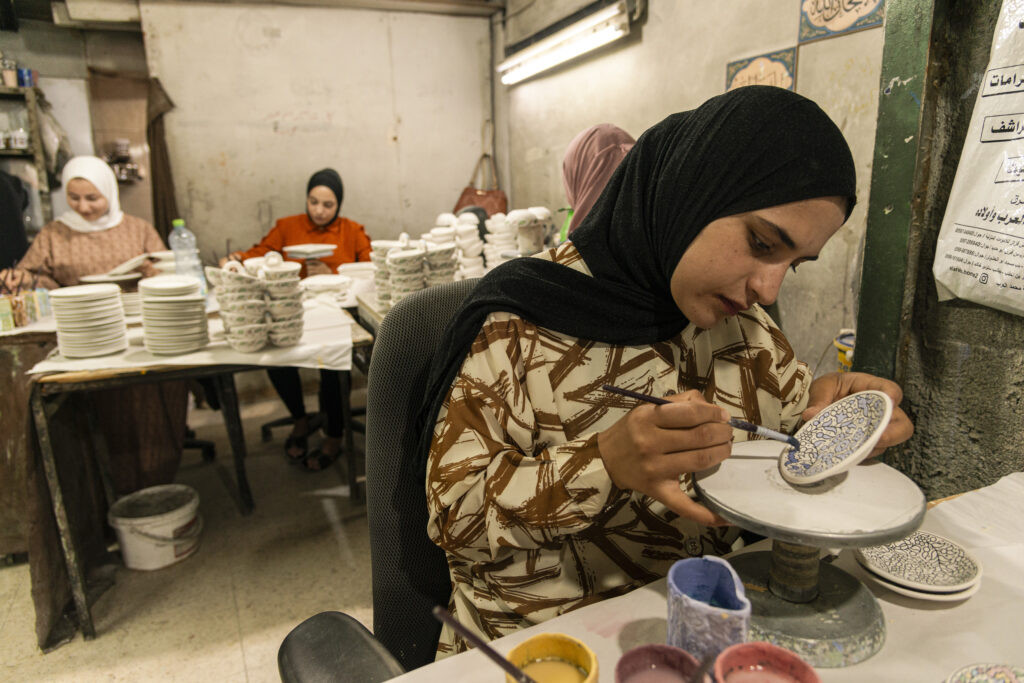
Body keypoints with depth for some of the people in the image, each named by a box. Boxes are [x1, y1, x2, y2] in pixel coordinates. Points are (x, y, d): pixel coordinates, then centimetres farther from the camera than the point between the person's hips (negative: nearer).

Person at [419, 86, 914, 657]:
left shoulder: (739, 316, 1)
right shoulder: (521, 319, -17)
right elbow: (452, 515, -16)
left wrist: (824, 413, -11)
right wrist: (606, 465, -31)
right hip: (545, 641, -3)